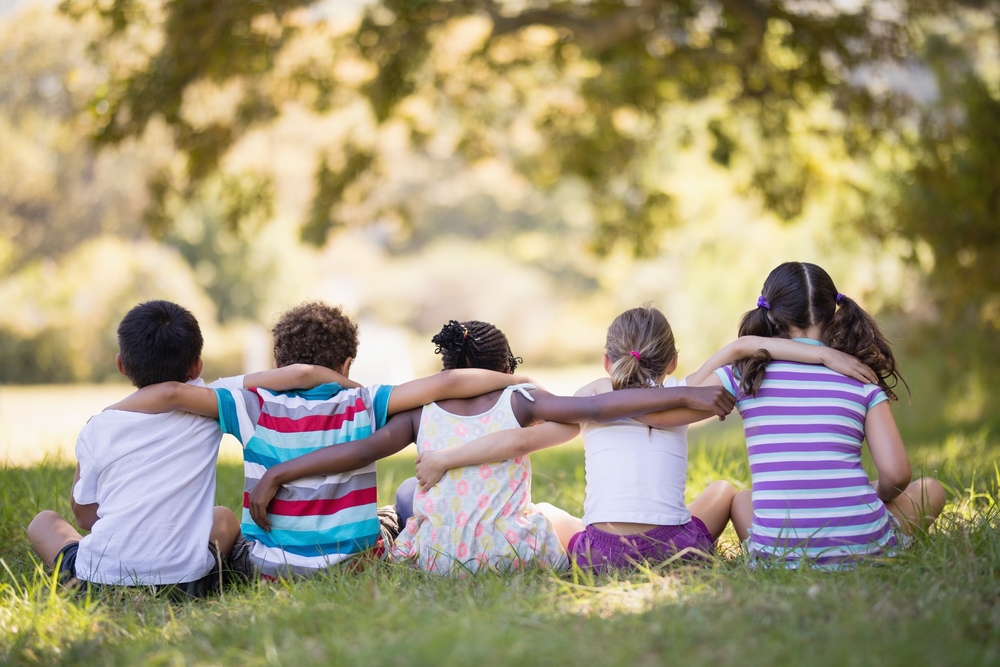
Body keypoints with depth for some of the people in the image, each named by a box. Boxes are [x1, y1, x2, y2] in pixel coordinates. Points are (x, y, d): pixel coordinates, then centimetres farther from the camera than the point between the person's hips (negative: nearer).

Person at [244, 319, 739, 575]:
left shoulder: (421, 412, 0)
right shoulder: (519, 402, -4)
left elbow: (361, 450, -8)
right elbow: (596, 408, -13)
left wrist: (276, 474, -5)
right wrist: (684, 395, -15)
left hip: (435, 558, 1)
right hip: (510, 555, -1)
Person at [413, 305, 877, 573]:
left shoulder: (594, 398, 6)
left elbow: (520, 441, -1)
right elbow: (739, 348, -5)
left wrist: (444, 459, 7)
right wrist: (823, 354, -8)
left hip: (599, 556, -1)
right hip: (675, 552, 1)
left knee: (541, 512, 31)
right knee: (723, 489, 31)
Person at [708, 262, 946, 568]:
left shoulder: (745, 373, 1)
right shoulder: (861, 382, 1)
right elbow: (896, 473, -5)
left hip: (778, 551, 1)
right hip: (863, 546, -1)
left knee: (739, 499, 36)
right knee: (929, 490, 28)